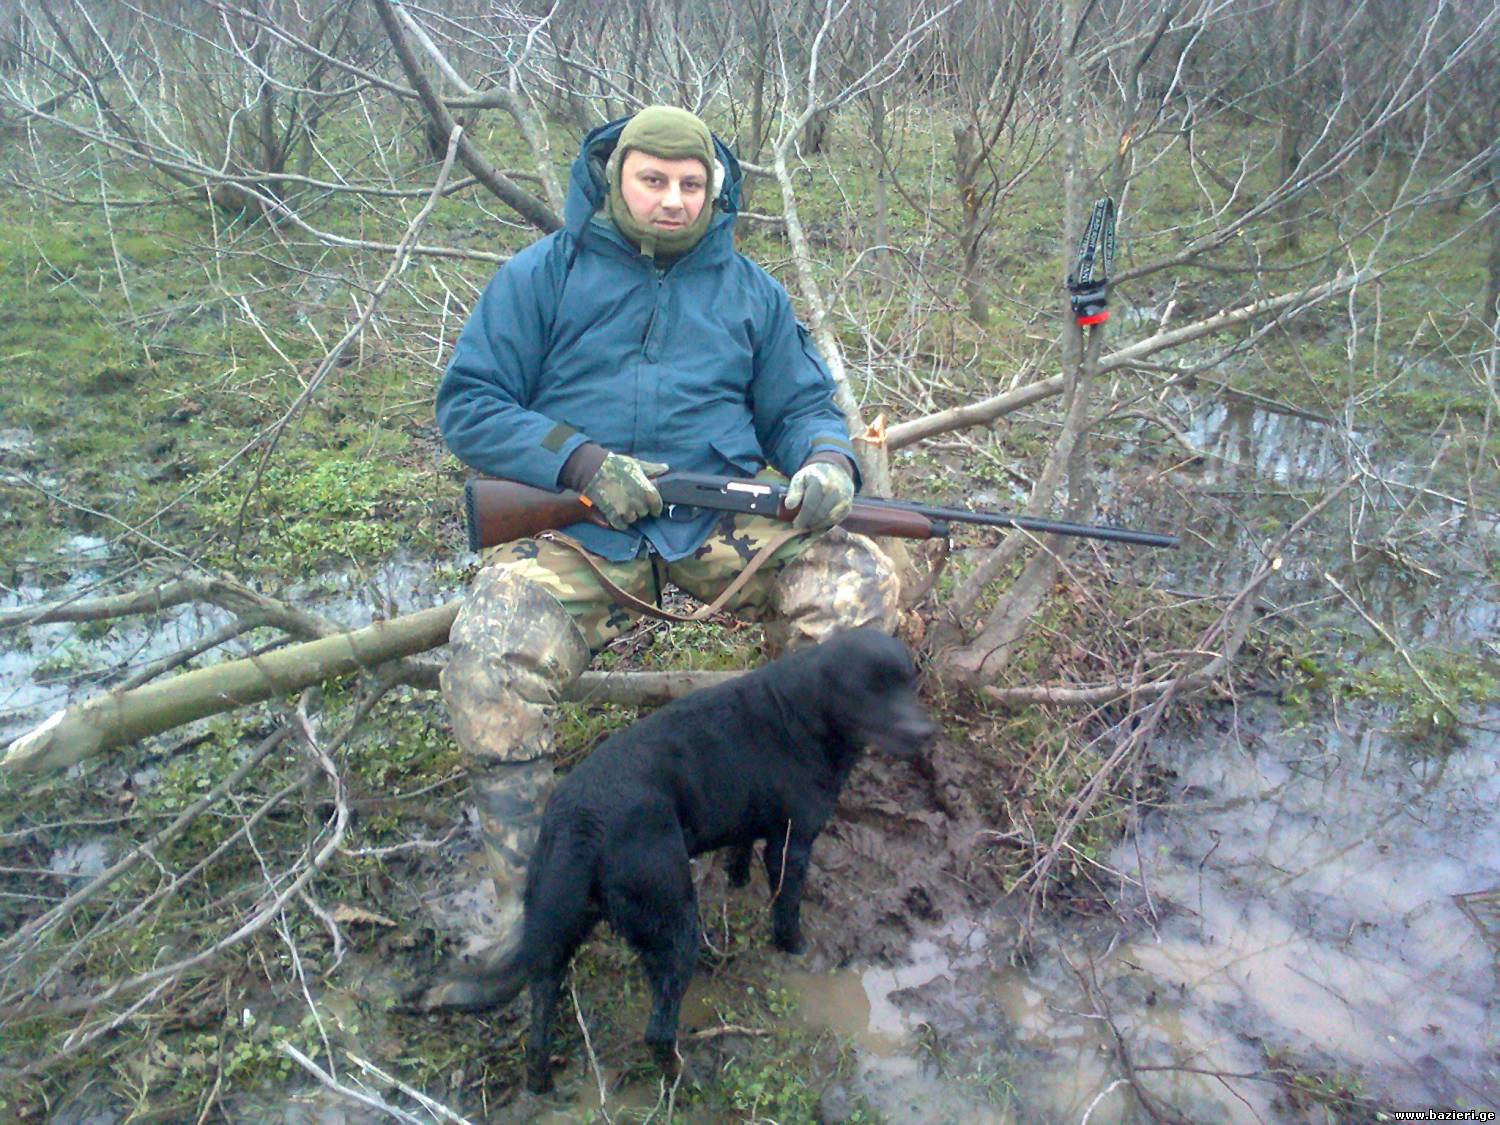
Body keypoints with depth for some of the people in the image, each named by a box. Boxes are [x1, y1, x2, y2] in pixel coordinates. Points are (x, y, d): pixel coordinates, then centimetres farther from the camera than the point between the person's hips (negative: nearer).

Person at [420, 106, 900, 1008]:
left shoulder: (750, 291, 17)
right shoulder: (543, 274, 9)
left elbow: (805, 408, 18)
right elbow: (468, 404, 2)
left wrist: (827, 463, -8)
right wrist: (583, 462, -14)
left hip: (723, 517, 2)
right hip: (574, 525, -2)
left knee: (860, 584, -23)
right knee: (487, 662, -29)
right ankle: (527, 907, -15)